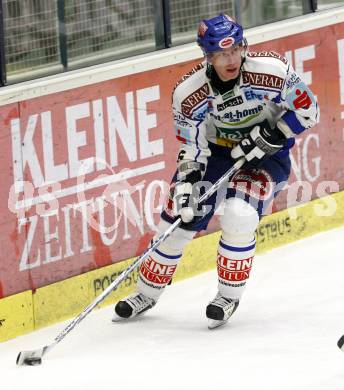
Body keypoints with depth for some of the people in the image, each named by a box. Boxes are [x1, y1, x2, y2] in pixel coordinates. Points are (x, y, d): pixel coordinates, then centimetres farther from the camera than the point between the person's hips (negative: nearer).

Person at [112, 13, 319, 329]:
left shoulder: (271, 70, -28)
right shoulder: (189, 93, -21)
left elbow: (307, 110, -15)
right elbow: (192, 148, -12)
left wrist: (270, 136, -24)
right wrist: (185, 185, -25)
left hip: (267, 152, -3)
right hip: (217, 149, 3)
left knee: (238, 216, -25)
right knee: (179, 217, -1)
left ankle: (229, 296, -2)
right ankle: (147, 293, 22)